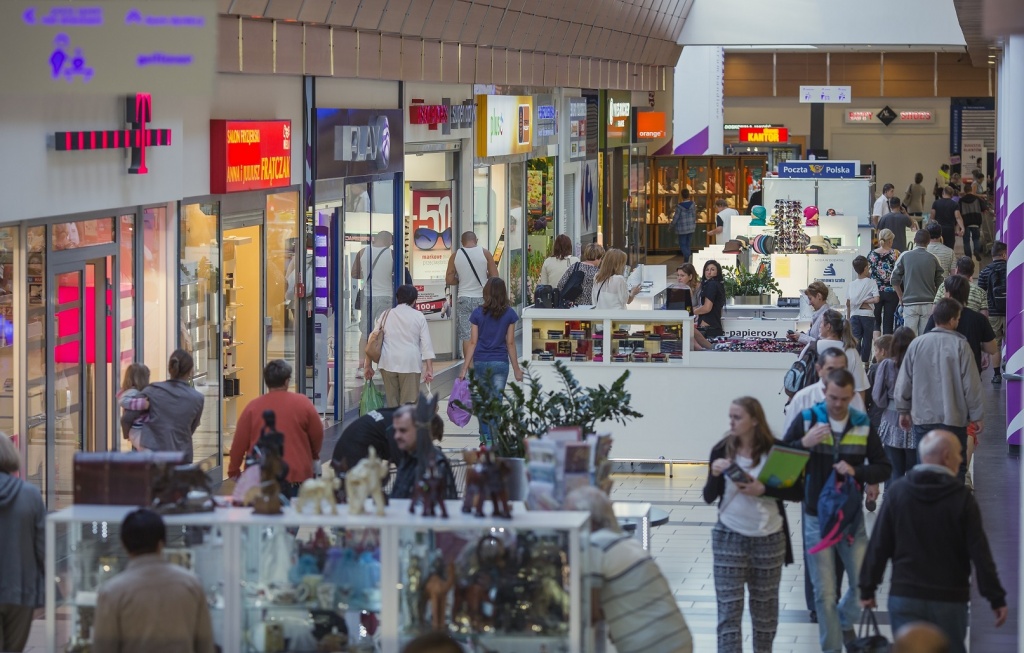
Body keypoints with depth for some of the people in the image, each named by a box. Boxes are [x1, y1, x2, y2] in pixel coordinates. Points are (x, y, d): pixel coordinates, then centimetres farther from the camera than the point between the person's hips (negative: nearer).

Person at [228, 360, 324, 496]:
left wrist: (233, 471, 17)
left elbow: (239, 443, 2)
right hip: (296, 476, -1)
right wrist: (314, 455, 28)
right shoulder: (302, 403, -2)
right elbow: (317, 435, 6)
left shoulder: (252, 407, -1)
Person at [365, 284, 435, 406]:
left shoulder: (386, 315, 9)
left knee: (392, 401, 10)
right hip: (410, 364, -2)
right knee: (409, 402, -2)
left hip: (388, 363, 2)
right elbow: (426, 344, -2)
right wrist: (429, 368, -3)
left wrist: (368, 365, 14)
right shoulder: (418, 316, 3)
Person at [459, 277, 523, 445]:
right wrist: (516, 369, 7)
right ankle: (493, 440, -2)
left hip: (480, 362, 1)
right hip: (500, 362, -1)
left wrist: (465, 367, 2)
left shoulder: (478, 313, -1)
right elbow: (510, 343, -1)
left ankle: (485, 439, 15)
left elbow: (473, 342, -2)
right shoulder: (509, 314, -2)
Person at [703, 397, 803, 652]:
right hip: (730, 538, 0)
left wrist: (763, 490, -20)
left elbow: (797, 493, -6)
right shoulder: (722, 450, -4)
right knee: (729, 609, -3)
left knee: (765, 607, 14)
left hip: (768, 538, 0)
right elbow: (709, 497, -2)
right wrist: (715, 474, -22)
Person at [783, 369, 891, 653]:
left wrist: (857, 472, -17)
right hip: (817, 518, -2)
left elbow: (884, 468, 2)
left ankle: (845, 620, 32)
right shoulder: (806, 420, -6)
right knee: (824, 592, 3)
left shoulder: (863, 425, 0)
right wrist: (804, 443, -26)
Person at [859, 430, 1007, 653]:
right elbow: (980, 553, -8)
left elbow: (878, 546, -1)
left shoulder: (897, 493, -1)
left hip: (904, 596, 1)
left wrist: (867, 588, 7)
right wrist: (996, 598, -3)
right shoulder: (962, 498, -7)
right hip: (950, 600, -1)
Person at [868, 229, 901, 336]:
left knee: (876, 322, 10)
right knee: (888, 323, 5)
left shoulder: (871, 254, -1)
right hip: (891, 292, -1)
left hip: (876, 292, 1)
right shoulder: (895, 254, -6)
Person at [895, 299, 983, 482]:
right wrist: (977, 416, 2)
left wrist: (903, 411, 17)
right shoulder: (960, 345, -10)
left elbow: (904, 382, 4)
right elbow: (971, 384, -8)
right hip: (954, 419, -2)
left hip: (923, 418, 3)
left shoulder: (917, 344, -2)